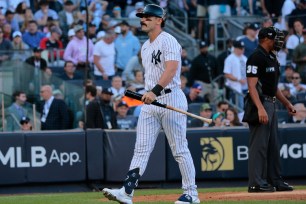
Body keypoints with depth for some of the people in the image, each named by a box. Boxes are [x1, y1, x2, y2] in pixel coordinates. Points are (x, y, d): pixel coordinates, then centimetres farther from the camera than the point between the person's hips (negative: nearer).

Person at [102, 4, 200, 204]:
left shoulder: (168, 41, -10)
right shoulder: (145, 47, 18)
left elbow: (171, 69, -24)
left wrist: (155, 91, -34)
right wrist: (147, 95, 16)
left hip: (171, 98, -8)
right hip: (150, 102, 8)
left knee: (180, 149, -3)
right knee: (141, 149, 0)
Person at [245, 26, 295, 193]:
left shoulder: (271, 57, 17)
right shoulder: (257, 57, -14)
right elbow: (252, 85, -21)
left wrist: (286, 103, 25)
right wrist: (260, 109, -29)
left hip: (271, 104, 10)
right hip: (261, 103, -10)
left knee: (273, 146, 13)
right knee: (259, 144, -9)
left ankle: (275, 181, 19)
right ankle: (256, 183, -8)